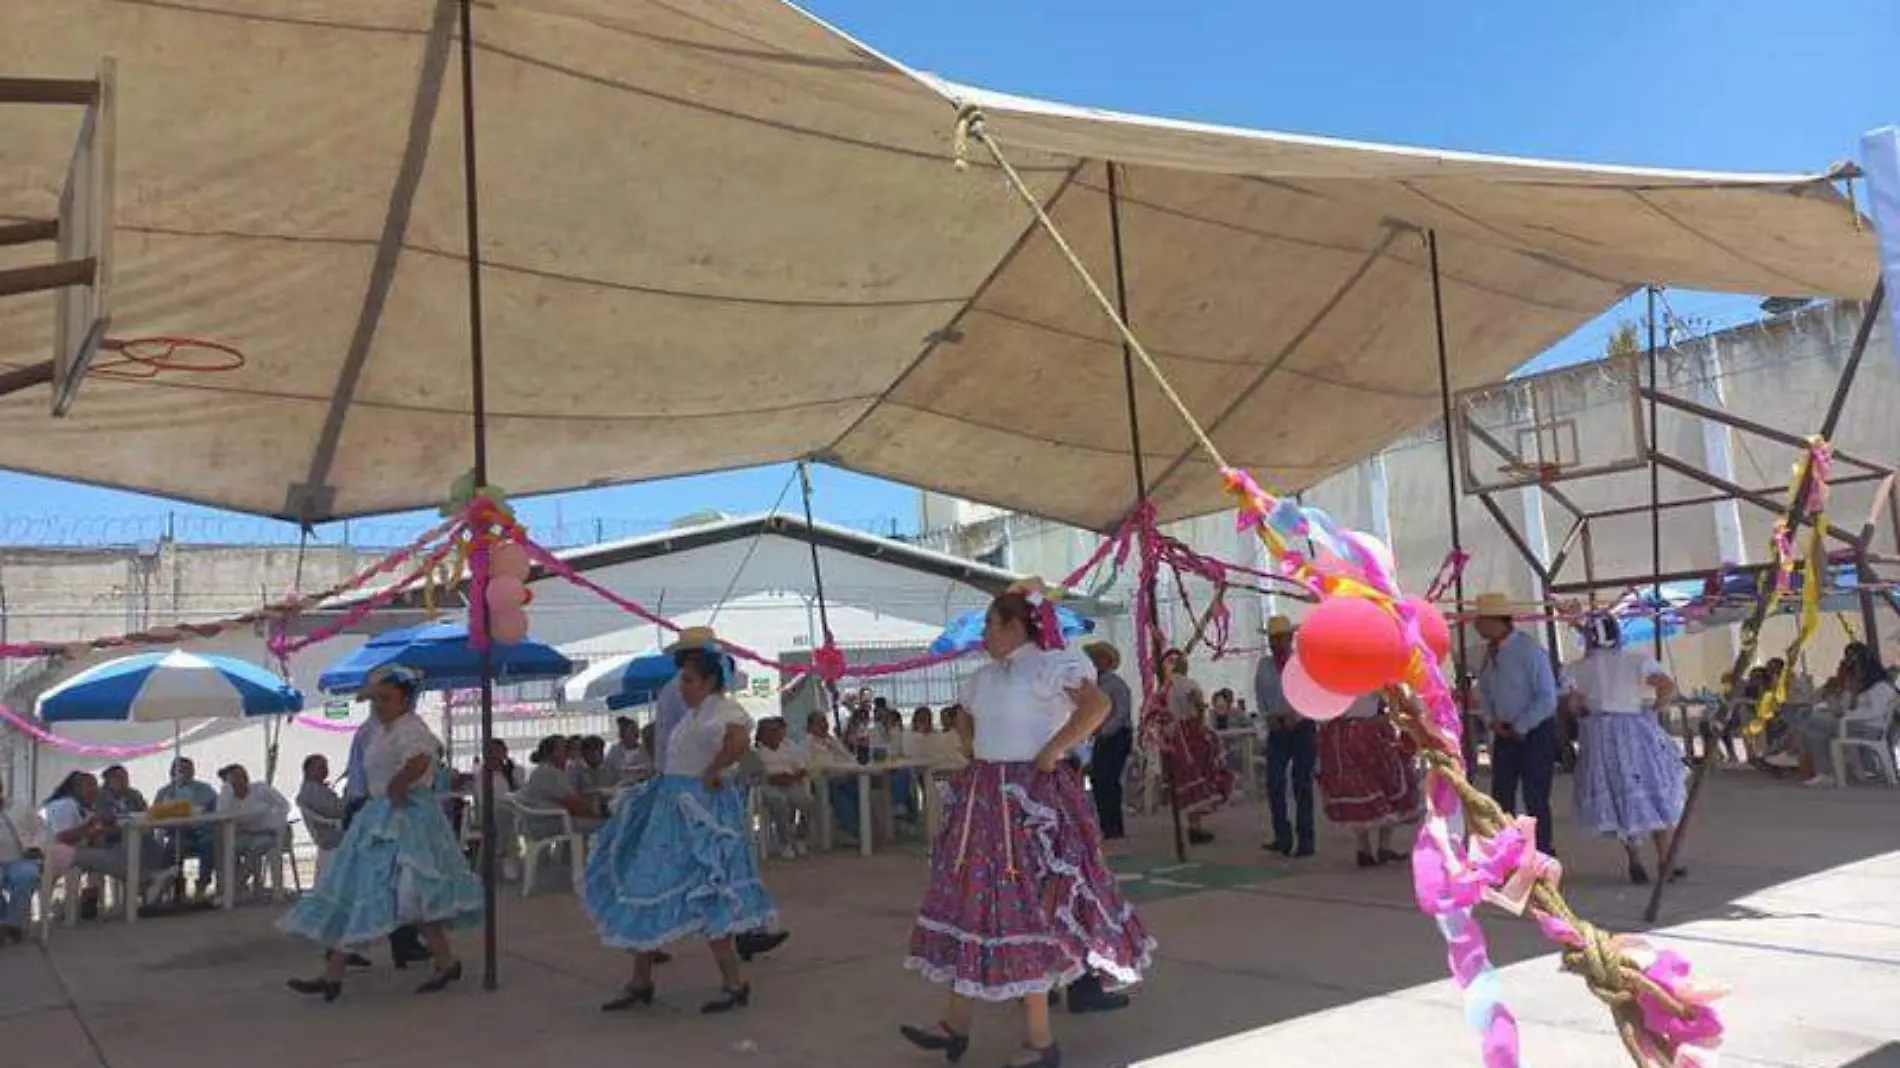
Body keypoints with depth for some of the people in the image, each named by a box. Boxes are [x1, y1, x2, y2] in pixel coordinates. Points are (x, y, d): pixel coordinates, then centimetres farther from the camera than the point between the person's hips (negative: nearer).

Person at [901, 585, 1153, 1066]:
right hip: (984, 800, 8)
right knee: (974, 904, 11)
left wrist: (1051, 752, -22)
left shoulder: (1050, 664, -12)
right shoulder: (983, 675, 13)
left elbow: (1096, 705, -27)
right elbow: (964, 721, 32)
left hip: (1031, 800, -8)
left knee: (1024, 910, -3)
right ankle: (955, 1025, 21)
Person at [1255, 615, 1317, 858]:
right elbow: (1259, 694, 11)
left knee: (1302, 784, -1)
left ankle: (1305, 840, 6)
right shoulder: (1264, 665, 9)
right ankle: (1282, 837, 8)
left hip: (1302, 728, -4)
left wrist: (1295, 716, -17)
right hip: (1276, 729, 4)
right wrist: (1269, 716, -5)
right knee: (1274, 782, -1)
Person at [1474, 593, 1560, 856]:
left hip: (1536, 732, -7)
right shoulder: (1491, 650, 1)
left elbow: (1547, 698, -20)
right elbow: (1485, 688, 16)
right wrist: (1493, 720, 1)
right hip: (1505, 732, 7)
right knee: (1501, 797, 8)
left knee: (1535, 800, -3)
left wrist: (1519, 728, -14)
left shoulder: (1529, 650, -20)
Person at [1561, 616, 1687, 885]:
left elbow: (1573, 705, -9)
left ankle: (1635, 861, 6)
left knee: (1619, 799, 12)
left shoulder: (1576, 670, 1)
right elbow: (1668, 686, -11)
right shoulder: (1635, 660, -1)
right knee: (1656, 795, 12)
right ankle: (1665, 861, 12)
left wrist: (1591, 716, 9)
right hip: (1637, 732, -1)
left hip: (1600, 738, 1)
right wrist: (1651, 710, 2)